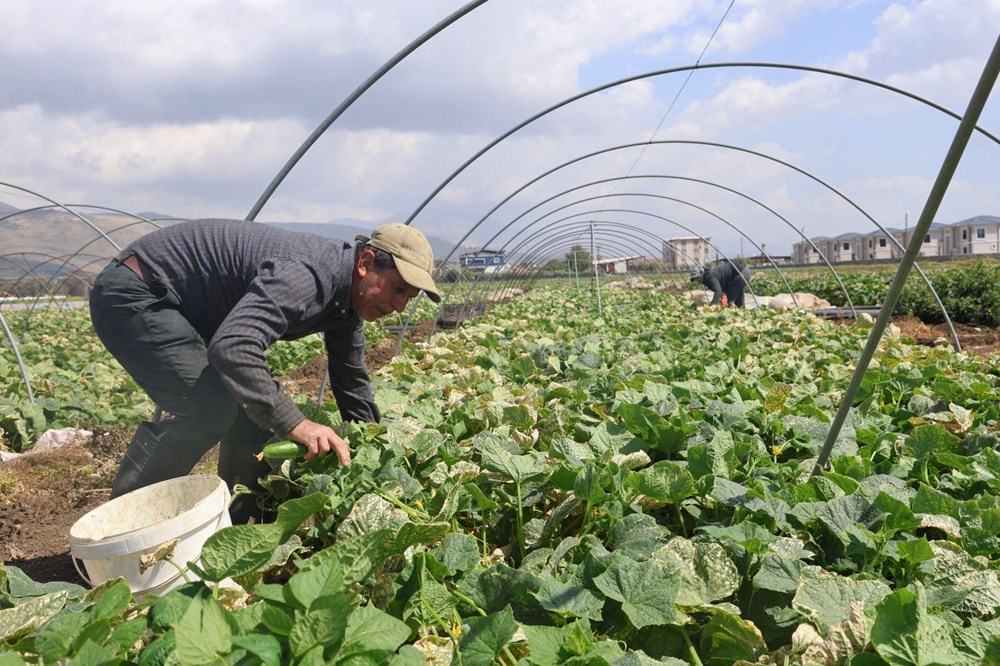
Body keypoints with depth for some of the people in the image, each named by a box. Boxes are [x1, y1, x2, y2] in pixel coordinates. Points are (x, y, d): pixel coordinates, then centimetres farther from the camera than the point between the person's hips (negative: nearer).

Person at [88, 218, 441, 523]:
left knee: (262, 403, 2)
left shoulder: (348, 296, 1)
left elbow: (352, 383, 10)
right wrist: (295, 423, -43)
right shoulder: (309, 276, -31)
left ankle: (242, 519, 14)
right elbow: (233, 347, -43)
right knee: (214, 407, -23)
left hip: (182, 309, 10)